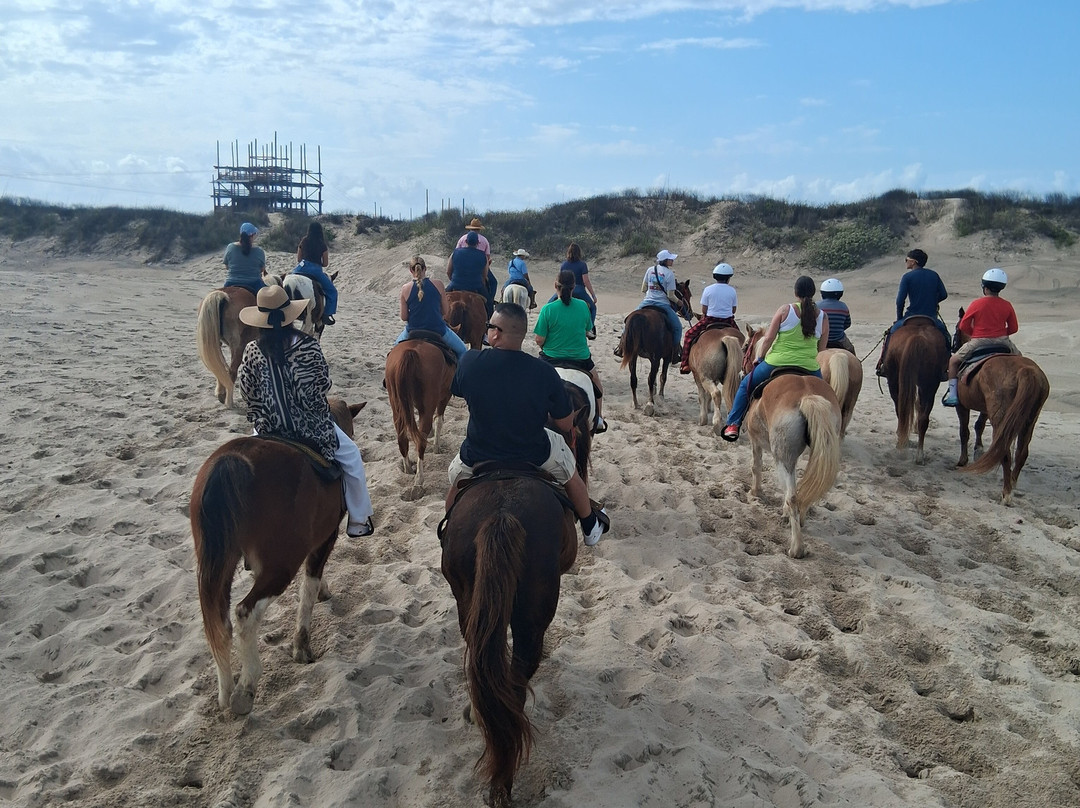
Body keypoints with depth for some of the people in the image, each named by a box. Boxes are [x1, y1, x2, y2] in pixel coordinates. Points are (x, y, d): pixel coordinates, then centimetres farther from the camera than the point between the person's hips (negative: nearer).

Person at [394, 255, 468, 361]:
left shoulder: (405, 289, -6)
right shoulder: (438, 285, -6)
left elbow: (404, 317, -2)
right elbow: (445, 311, 0)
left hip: (413, 331, 1)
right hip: (438, 329, -1)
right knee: (462, 350, 17)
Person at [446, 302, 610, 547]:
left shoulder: (470, 361, -20)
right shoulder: (544, 372, -22)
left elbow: (456, 390, 3)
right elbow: (566, 424, -11)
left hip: (478, 456, 1)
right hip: (535, 456, 0)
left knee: (456, 477, 34)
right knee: (570, 473, 30)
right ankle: (591, 527, 48)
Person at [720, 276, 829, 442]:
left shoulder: (785, 309, -6)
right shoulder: (822, 316, 0)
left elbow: (768, 339, -7)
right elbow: (822, 348, 6)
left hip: (777, 362, -1)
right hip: (809, 367, 2)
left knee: (746, 385, 19)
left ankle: (733, 425, 18)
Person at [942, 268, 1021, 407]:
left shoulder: (977, 304, -7)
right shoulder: (1007, 305, 1)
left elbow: (963, 327, -6)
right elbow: (1013, 328, 7)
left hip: (978, 343, -3)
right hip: (1002, 342, 3)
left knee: (953, 361, 14)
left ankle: (952, 394, 3)